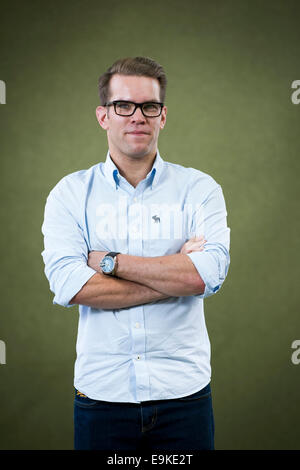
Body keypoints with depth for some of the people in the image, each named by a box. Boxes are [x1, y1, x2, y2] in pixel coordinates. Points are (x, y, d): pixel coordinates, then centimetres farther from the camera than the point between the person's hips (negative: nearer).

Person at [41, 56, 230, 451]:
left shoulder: (199, 189, 0)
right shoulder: (71, 193, 1)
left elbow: (209, 273, -16)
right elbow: (69, 285, -14)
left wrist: (109, 261, -12)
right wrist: (174, 275, -13)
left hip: (183, 391, 0)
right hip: (101, 393, 0)